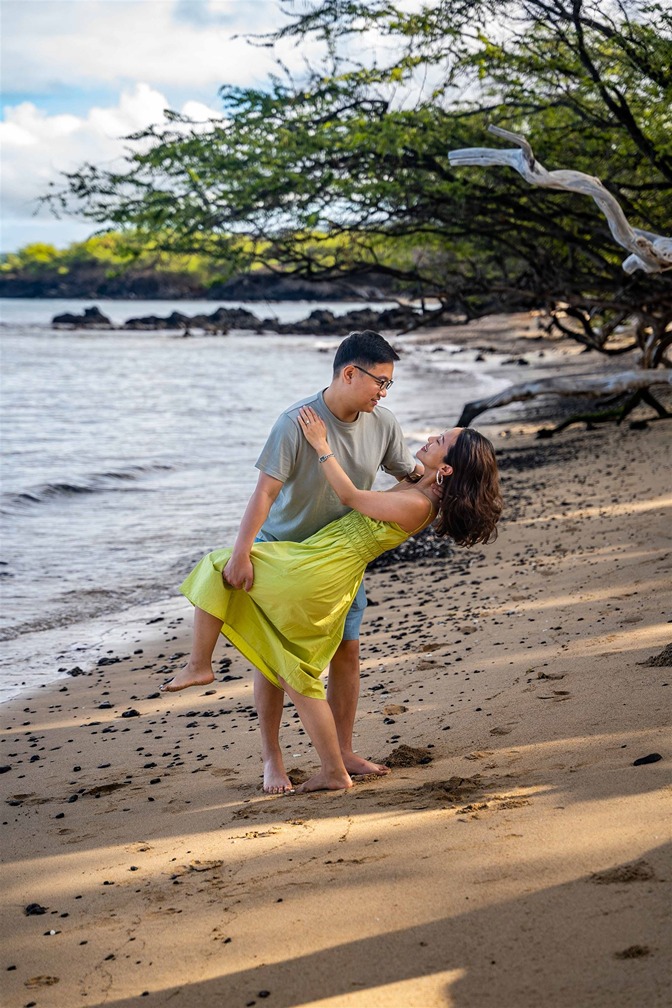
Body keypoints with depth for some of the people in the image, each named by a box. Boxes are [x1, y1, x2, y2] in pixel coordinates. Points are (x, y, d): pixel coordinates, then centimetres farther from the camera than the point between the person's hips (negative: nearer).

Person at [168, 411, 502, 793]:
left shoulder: (415, 505, -21)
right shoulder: (423, 493, 5)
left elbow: (351, 496, -12)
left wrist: (320, 444, -7)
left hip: (308, 575, -9)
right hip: (334, 589, 9)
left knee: (219, 568, 8)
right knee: (298, 678, 17)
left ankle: (199, 663, 8)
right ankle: (333, 771, 18)